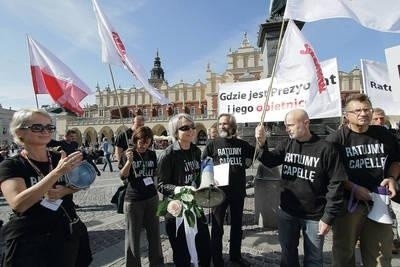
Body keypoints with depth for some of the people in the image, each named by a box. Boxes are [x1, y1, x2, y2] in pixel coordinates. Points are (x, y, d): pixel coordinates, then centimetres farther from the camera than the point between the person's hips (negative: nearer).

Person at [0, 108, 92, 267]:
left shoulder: (61, 158, 1)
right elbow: (18, 204, -24)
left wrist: (65, 191, -20)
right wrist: (57, 172, -34)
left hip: (68, 235, 4)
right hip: (28, 241, -4)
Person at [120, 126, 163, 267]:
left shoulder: (152, 154, 3)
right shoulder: (129, 154, -7)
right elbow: (123, 176, -16)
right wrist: (129, 161, -31)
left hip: (151, 198, 4)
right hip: (133, 200, -3)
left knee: (154, 232, 13)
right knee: (133, 235, 6)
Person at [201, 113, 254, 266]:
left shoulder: (242, 144, 2)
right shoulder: (213, 144, -4)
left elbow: (254, 152, 19)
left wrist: (248, 161, 3)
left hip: (238, 191, 3)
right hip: (219, 190, -3)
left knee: (237, 225, 18)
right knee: (217, 227, 7)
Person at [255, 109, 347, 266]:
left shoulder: (325, 149, -13)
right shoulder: (287, 145, -2)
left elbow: (336, 184, -12)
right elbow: (269, 162, -7)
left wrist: (328, 217, -12)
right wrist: (262, 144, -25)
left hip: (314, 216, -3)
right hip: (286, 212, 3)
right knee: (288, 254, 20)